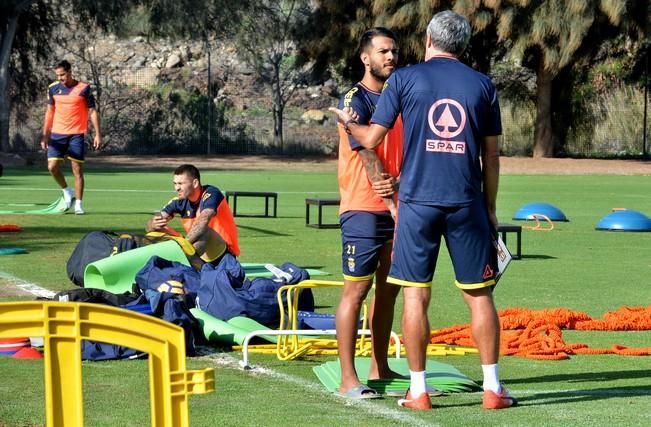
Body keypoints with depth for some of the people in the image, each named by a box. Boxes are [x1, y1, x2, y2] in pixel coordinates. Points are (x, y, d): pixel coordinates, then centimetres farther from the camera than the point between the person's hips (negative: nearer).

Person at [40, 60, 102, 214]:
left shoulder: (84, 88, -5)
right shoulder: (53, 88, 5)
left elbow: (93, 112, -1)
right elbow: (49, 112, 13)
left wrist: (98, 134, -7)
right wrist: (45, 135, 10)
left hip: (76, 135, -3)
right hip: (57, 134, 3)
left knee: (77, 170, -4)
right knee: (52, 167, -6)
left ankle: (78, 204, 4)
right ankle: (67, 192, 19)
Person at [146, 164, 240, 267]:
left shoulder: (211, 194, -16)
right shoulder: (179, 202, 0)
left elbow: (203, 222, -36)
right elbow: (149, 226, -7)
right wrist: (153, 225, -32)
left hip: (224, 252, -7)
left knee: (203, 231, -36)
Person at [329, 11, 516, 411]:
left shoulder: (405, 79, 2)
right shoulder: (482, 85, 7)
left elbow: (372, 138, 4)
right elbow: (491, 155, 9)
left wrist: (347, 122, 25)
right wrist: (490, 209, 17)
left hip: (418, 201, -1)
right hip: (466, 203, 1)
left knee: (416, 295, 4)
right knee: (480, 295, 7)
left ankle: (419, 391, 5)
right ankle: (493, 388, 6)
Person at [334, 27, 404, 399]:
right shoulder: (355, 100, -8)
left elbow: (408, 149, 4)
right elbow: (368, 156, -16)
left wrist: (398, 181, -19)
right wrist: (394, 205, -24)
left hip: (397, 207, 7)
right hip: (364, 210, -7)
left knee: (389, 288, 11)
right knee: (357, 288, -6)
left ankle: (381, 368, 20)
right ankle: (348, 378, -6)